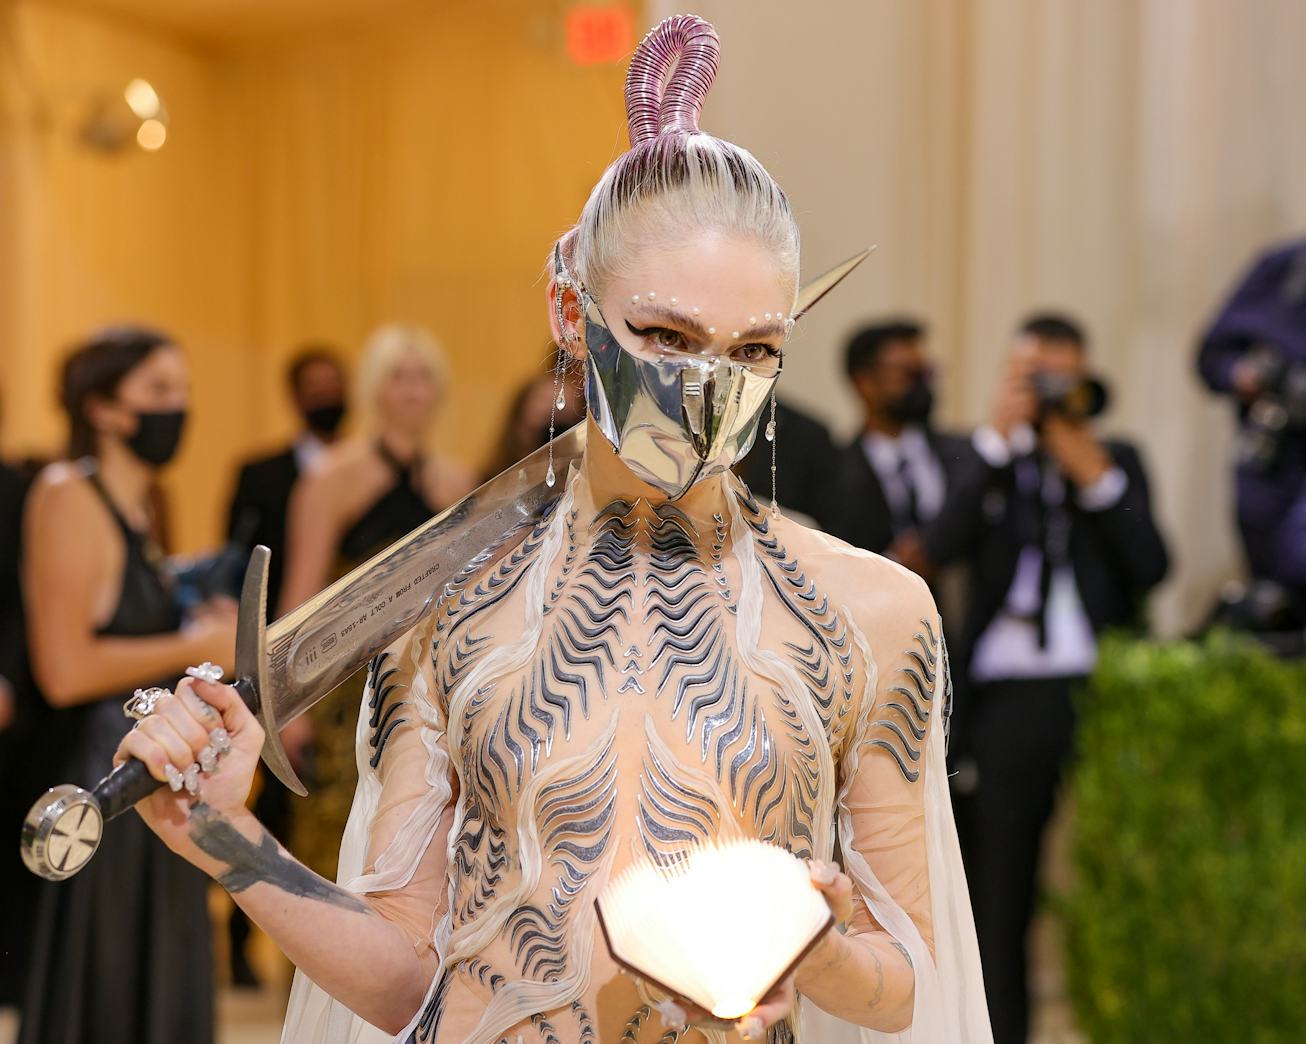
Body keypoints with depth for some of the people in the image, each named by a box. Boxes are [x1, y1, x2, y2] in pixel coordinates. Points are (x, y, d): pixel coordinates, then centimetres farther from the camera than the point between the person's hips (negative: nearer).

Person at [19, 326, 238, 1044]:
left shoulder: (131, 506, 16)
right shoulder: (69, 496, -12)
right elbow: (64, 670, -20)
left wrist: (199, 627, 7)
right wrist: (192, 648, -12)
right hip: (103, 776, -9)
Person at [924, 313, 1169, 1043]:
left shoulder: (1118, 461, 14)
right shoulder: (987, 461, 11)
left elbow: (1151, 567, 2)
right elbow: (943, 546, -8)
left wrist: (1099, 481, -7)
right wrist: (997, 438, -10)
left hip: (1098, 694, 0)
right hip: (1007, 699, 0)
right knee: (1000, 890, 3)